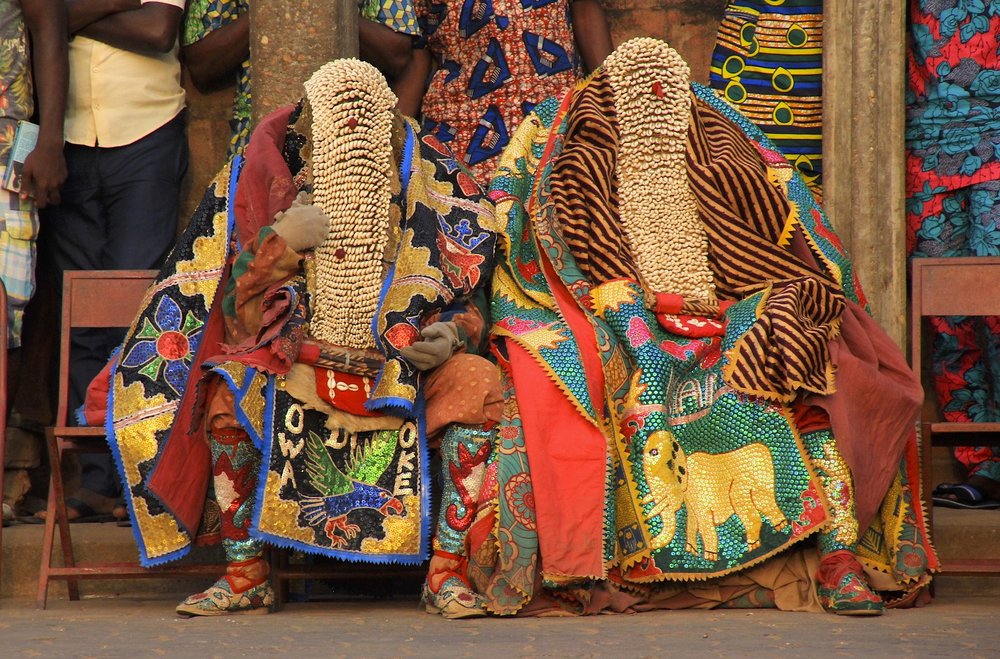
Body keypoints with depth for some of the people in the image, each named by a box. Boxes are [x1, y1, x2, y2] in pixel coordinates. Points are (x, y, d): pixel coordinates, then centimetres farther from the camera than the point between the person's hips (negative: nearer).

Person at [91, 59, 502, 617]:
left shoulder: (437, 188, 0)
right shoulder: (268, 185, 0)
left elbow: (472, 302, 6)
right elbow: (238, 315, 0)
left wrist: (454, 334, -17)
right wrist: (280, 242, -17)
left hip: (407, 378, 0)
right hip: (297, 376, 0)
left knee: (477, 380, -29)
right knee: (230, 386, -29)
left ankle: (447, 570, -23)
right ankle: (246, 575, -17)